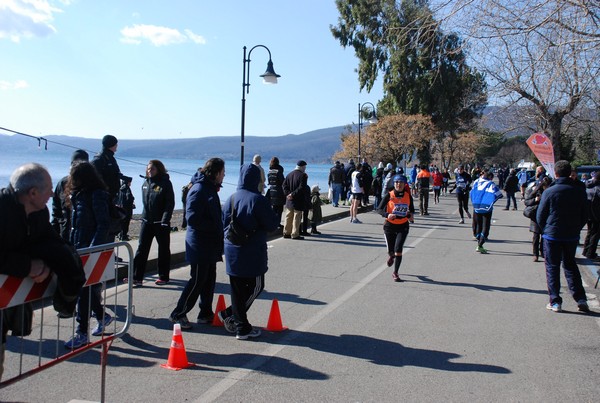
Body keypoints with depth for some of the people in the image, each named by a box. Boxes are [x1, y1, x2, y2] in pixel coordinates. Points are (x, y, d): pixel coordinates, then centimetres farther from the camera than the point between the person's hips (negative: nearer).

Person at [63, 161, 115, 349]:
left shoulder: (97, 195, -12)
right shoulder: (78, 195, 14)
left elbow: (104, 224, -17)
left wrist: (92, 248, -23)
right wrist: (74, 246, 11)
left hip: (94, 250, -8)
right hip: (81, 249, 8)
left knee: (85, 289, -7)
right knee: (86, 288, 13)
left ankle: (82, 333, -2)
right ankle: (102, 316, 32)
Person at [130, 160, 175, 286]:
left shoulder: (165, 183, -9)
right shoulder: (145, 184, 9)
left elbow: (170, 203, -12)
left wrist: (165, 220, -19)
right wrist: (144, 216, 12)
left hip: (161, 222, -5)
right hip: (146, 221, 5)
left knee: (163, 250, 7)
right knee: (141, 249, 1)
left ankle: (163, 277, 19)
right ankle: (137, 277, 3)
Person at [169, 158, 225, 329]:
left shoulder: (210, 189, 13)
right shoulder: (199, 190, -18)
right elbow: (193, 219, -24)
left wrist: (219, 229, 9)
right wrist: (215, 227, -19)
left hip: (210, 245, 9)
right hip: (200, 244, -9)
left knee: (209, 279, 15)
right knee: (197, 280, -3)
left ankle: (206, 313, 25)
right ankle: (179, 314, 10)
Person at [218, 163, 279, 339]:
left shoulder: (231, 199, 6)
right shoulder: (257, 200, -14)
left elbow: (223, 224, 12)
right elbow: (272, 225, -10)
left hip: (232, 251, 7)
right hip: (252, 253, -7)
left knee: (237, 289, 12)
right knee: (256, 286, 8)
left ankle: (241, 326, 17)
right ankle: (229, 314, 7)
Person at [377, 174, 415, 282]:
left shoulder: (408, 196, -1)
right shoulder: (389, 196, -8)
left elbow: (412, 209, 15)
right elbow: (379, 209, -8)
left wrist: (411, 216, -6)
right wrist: (387, 215, -26)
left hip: (403, 226, 0)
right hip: (389, 226, 0)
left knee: (398, 250, -12)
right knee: (391, 250, 9)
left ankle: (395, 273, 3)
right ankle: (391, 256, 49)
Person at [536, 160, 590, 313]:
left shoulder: (549, 192, -12)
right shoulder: (580, 191, -2)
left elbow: (540, 216, -6)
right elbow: (585, 216, 5)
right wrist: (575, 229, 15)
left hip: (552, 236, -3)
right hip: (572, 236, 4)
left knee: (552, 268, 6)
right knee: (571, 266, 18)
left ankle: (555, 302, 5)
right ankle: (581, 299, 13)